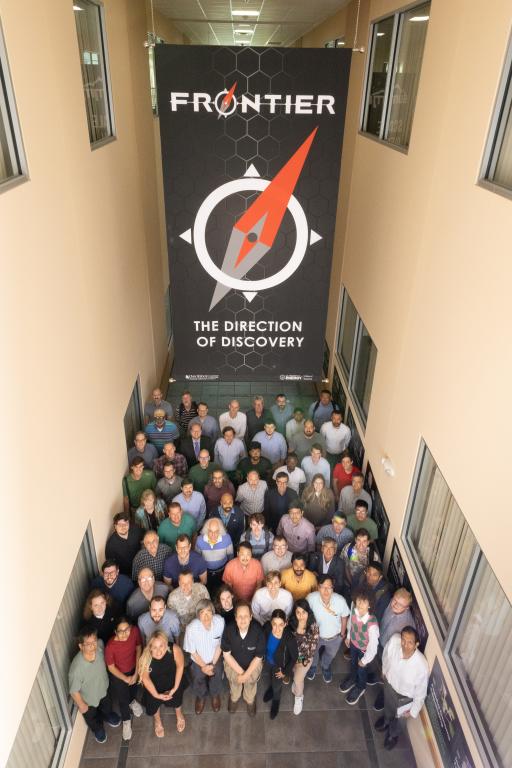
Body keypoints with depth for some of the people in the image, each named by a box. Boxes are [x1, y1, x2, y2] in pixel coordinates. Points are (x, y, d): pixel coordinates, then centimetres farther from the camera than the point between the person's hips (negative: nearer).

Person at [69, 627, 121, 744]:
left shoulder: (100, 647, -32)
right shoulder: (77, 667, -44)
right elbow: (74, 691, -25)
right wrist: (81, 705, -11)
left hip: (103, 690, 3)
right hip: (88, 699, -3)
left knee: (107, 707, 34)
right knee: (92, 718, 30)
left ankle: (107, 716, 68)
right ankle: (98, 729, 63)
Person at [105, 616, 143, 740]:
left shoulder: (135, 631, -31)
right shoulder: (110, 646, -39)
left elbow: (138, 648, -12)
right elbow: (111, 667, -21)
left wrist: (136, 673, -10)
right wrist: (126, 679, -12)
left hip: (133, 668, 3)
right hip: (118, 674, -3)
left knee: (134, 687, 31)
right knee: (123, 699, 19)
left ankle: (132, 701, 66)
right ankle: (126, 721, 50)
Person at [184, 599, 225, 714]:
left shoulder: (220, 622, -31)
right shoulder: (191, 628, -35)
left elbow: (220, 645, -13)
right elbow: (192, 651, -16)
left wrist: (213, 664, -9)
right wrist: (203, 666, -8)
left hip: (215, 658, 1)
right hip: (198, 660, -1)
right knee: (198, 680, 14)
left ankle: (215, 695, 50)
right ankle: (200, 697, 49)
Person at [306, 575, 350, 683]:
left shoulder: (340, 600, -36)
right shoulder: (311, 598, -37)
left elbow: (344, 617, -14)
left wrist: (342, 633, 2)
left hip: (335, 637, 0)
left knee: (330, 656, 33)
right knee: (313, 654, 32)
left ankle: (326, 668, 67)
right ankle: (313, 666, 67)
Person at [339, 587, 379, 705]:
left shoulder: (372, 624, -44)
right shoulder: (354, 608, -30)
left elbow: (373, 645, -28)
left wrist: (364, 660, -12)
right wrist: (348, 636, 10)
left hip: (365, 649, -4)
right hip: (353, 642, 4)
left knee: (361, 669, 26)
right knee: (353, 662, 32)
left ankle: (360, 688, 58)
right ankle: (352, 678, 65)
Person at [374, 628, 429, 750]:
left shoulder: (421, 666, -41)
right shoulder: (394, 640, -34)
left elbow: (421, 692, -21)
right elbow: (386, 656, -8)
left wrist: (413, 711, -7)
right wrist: (384, 671, 8)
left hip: (404, 695, -3)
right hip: (389, 682, 3)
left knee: (394, 716, 27)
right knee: (387, 706, 34)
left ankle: (393, 734, 61)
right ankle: (387, 719, 68)